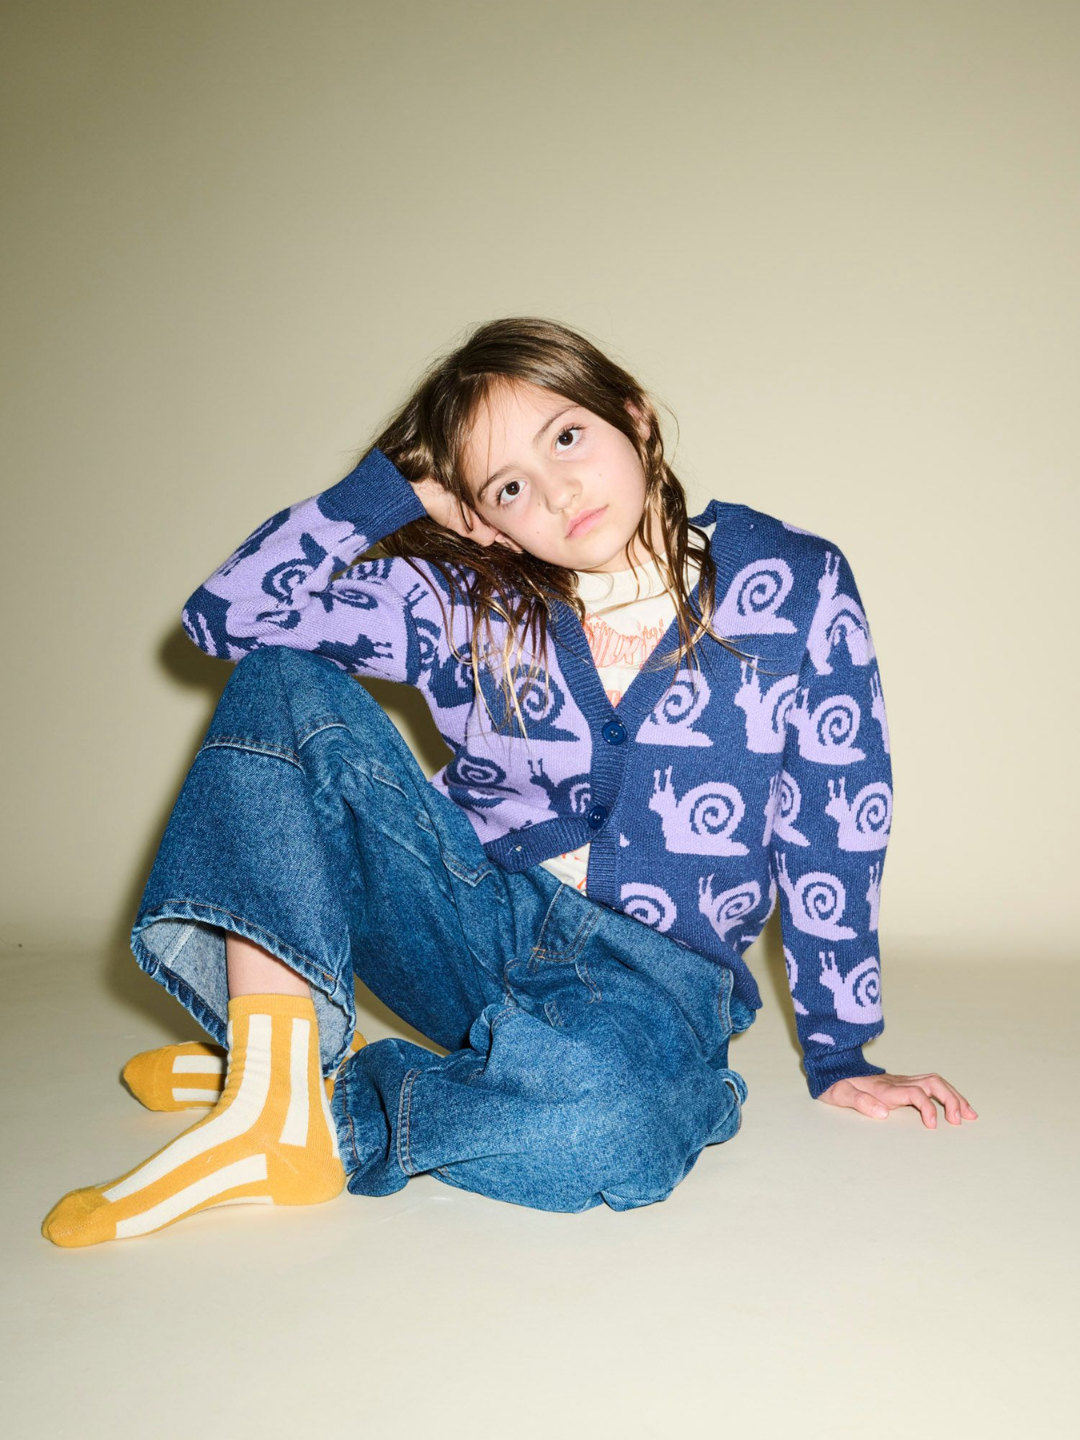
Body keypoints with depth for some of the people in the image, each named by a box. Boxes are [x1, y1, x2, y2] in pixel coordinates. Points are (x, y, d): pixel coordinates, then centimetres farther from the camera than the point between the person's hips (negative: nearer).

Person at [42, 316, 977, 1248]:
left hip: (652, 973, -2)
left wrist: (839, 1058, 5)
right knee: (287, 688, -16)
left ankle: (318, 1109, -15)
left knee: (611, 1126, -40)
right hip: (474, 919, 3)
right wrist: (396, 488, -9)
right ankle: (273, 1076, -26)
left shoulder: (796, 586, -6)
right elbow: (225, 616, -7)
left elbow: (836, 830, 0)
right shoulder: (467, 606, -2)